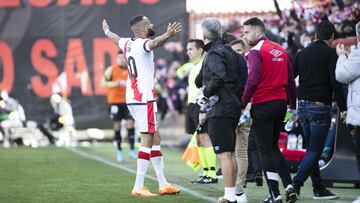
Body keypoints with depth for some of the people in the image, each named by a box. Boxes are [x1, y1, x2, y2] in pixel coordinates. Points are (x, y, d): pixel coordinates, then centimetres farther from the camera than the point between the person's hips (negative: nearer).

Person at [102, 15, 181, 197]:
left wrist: (106, 31, 58)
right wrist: (168, 36, -59)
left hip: (132, 99, 9)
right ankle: (138, 187, -7)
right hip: (144, 99, -9)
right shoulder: (142, 43, -13)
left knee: (155, 139, 13)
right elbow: (154, 43, -38)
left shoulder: (127, 44, 12)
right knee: (147, 141, -6)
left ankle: (163, 184, 14)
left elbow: (115, 38, 36)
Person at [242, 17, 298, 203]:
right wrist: (292, 104, 21)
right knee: (273, 147, 19)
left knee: (265, 150, 0)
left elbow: (253, 81, -20)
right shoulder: (280, 50, 12)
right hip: (281, 103, 7)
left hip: (263, 104, -7)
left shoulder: (256, 51, -9)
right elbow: (290, 80, 14)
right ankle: (289, 186, 6)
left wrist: (243, 103, -15)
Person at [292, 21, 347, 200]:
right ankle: (295, 185, -19)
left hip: (303, 106, 7)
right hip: (320, 106, -6)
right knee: (314, 151, -5)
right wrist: (343, 108, -10)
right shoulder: (330, 53, -7)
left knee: (311, 149, 14)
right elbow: (335, 82, -14)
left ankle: (319, 188, 15)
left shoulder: (302, 53, 12)